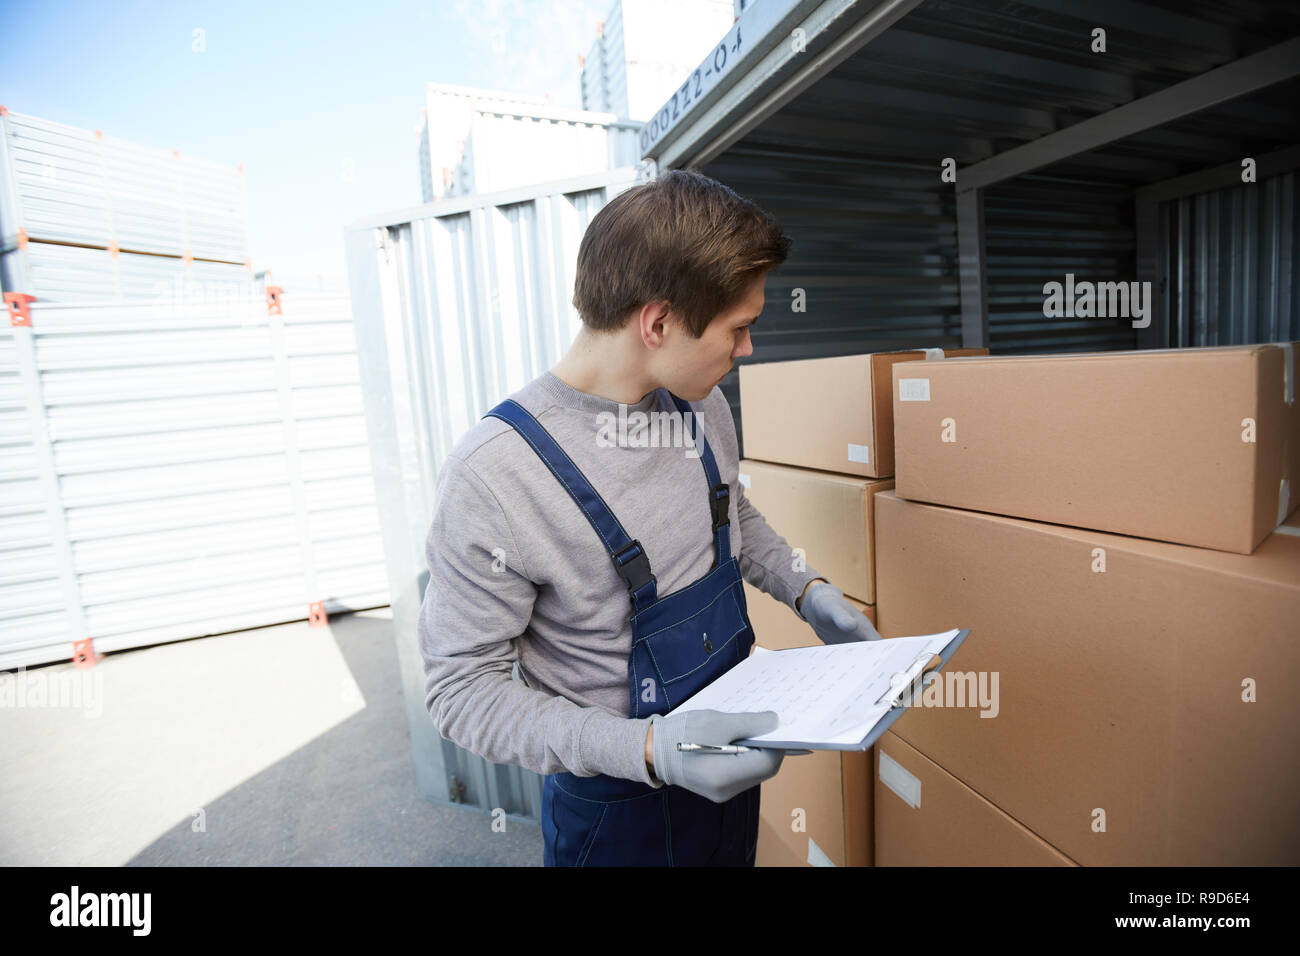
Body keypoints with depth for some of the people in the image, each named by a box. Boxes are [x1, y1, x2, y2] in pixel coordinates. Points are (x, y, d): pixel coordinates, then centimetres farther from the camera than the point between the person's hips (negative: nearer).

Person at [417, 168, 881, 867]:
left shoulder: (701, 405, -7)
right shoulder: (491, 474, -29)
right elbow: (460, 688, -22)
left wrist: (806, 590, -3)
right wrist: (646, 748, -32)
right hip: (617, 801, -6)